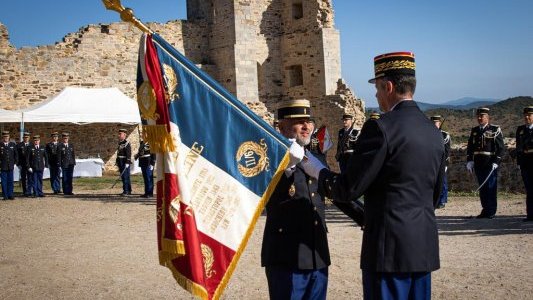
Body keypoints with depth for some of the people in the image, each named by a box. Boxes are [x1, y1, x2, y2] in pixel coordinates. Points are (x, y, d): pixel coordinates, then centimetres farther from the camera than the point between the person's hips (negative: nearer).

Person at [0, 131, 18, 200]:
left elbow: (16, 155, 12)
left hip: (11, 166, 2)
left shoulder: (13, 145, 9)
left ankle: (10, 195, 10)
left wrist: (15, 163, 5)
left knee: (10, 181, 4)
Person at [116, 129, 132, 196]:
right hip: (121, 163, 9)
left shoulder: (127, 143, -12)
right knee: (123, 177, 11)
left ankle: (126, 191, -8)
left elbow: (129, 154, -18)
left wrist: (127, 163, -23)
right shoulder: (120, 143, 15)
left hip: (125, 163, -9)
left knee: (125, 177, -9)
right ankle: (129, 191, 17)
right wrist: (117, 162, 19)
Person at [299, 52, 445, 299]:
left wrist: (315, 169, 3)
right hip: (425, 248, 8)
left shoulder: (381, 127, -14)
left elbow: (348, 189, -13)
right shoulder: (433, 131, 10)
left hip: (390, 247, -7)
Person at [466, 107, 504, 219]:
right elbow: (470, 147, 15)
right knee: (482, 188, 9)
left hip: (491, 164, -5)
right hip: (478, 164, 5)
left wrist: (496, 162, -13)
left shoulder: (495, 130, -1)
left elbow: (500, 148, -4)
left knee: (491, 188, -4)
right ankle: (485, 210, 17)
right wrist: (469, 160, 4)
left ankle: (491, 212, 3)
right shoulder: (474, 131, 13)